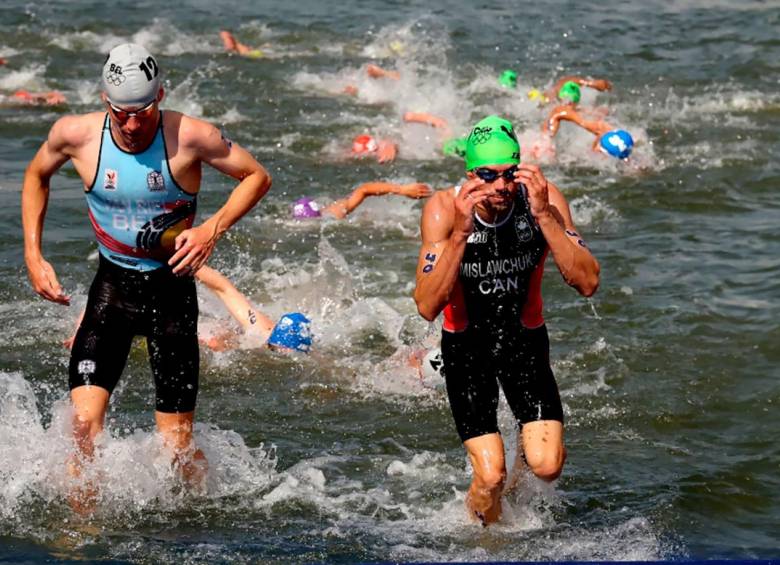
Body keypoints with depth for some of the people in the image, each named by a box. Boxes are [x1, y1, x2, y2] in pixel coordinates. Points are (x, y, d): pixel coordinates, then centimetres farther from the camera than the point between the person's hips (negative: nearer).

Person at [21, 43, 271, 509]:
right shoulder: (76, 135, -11)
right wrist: (33, 256, 2)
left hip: (172, 288, -1)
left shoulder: (190, 137, -17)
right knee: (85, 423, -16)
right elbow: (37, 177, 11)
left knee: (177, 444, 0)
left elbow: (257, 176, -4)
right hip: (112, 284, 2)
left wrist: (214, 228, -18)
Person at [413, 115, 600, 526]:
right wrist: (460, 234, -40)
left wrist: (544, 216, -35)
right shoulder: (444, 208, -21)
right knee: (490, 477, -10)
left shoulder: (544, 199, -18)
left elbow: (588, 284, -26)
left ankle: (526, 443, 24)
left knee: (547, 466, -13)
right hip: (466, 343, -1)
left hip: (525, 338, 1)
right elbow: (427, 307, -29)